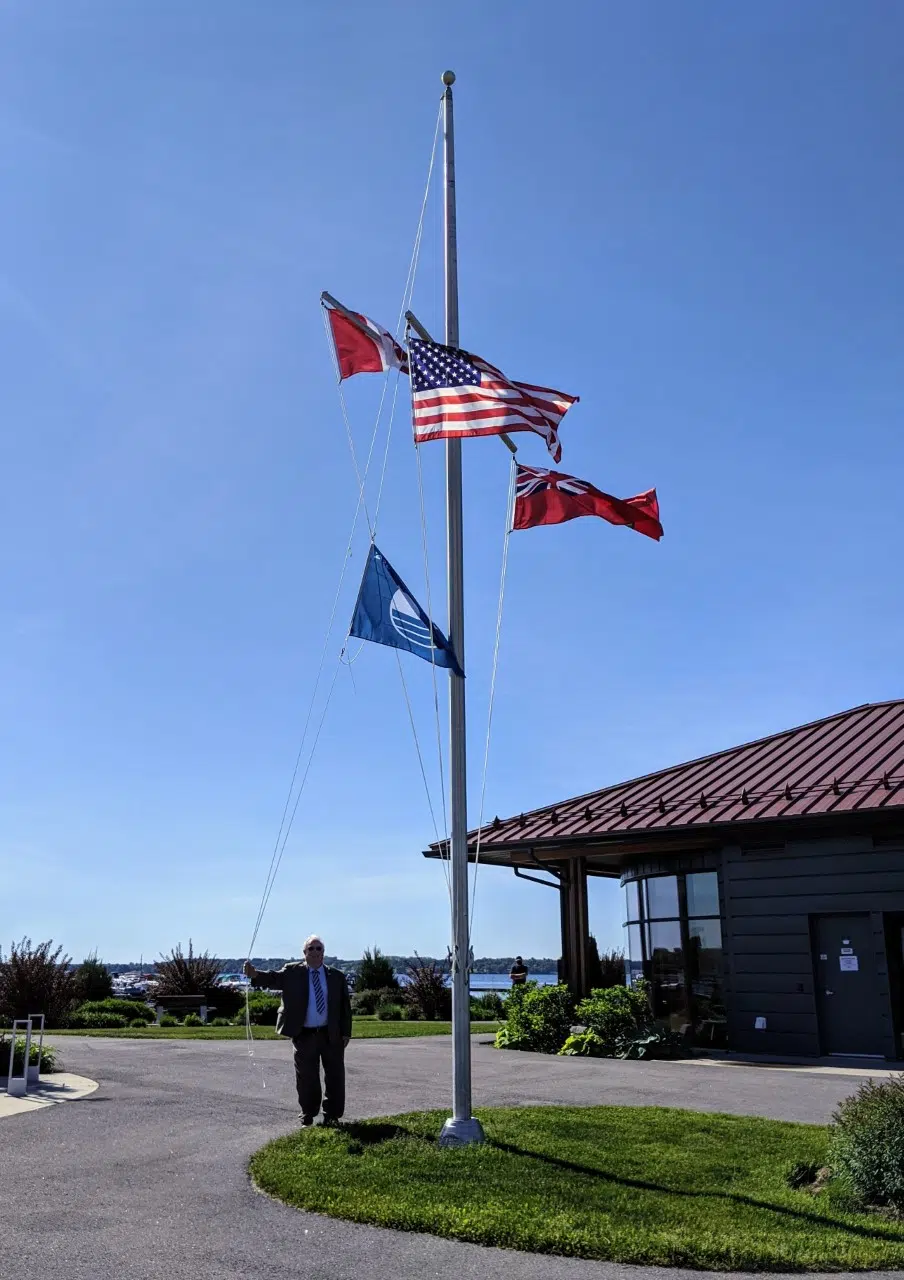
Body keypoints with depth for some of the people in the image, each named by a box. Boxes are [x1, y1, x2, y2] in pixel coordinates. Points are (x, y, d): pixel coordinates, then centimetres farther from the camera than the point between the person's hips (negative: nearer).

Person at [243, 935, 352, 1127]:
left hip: (331, 1035, 1)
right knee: (306, 1079, 7)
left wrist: (346, 1032, -1)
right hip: (304, 1036, -1)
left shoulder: (336, 976, 3)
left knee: (335, 1077, 7)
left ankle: (332, 1116, 21)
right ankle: (307, 1118, 21)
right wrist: (254, 974, -36)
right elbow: (273, 978, -16)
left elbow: (345, 1006, 4)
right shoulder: (293, 971, -1)